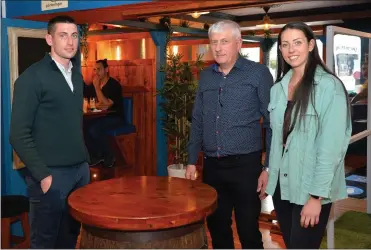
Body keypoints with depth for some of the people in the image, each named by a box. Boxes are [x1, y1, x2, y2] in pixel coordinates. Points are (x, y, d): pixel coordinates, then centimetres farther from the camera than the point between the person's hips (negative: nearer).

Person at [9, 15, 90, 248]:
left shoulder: (77, 74, 11)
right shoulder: (32, 77, -10)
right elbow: (19, 134, -13)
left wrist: (84, 161, 10)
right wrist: (42, 175, -15)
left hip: (80, 170, 6)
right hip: (51, 173, -6)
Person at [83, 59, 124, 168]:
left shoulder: (114, 85, -14)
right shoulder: (94, 85, 7)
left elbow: (106, 105, -23)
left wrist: (97, 87, -23)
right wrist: (97, 105, -16)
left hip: (115, 117, -7)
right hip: (101, 116, 7)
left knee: (94, 129, -31)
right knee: (83, 127, -20)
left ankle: (109, 156, -8)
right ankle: (96, 155, -3)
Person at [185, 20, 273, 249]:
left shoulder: (258, 73, -6)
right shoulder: (206, 76, 9)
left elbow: (272, 123, -6)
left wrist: (269, 167, -11)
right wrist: (192, 161, 10)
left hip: (245, 165, -4)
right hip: (212, 166, 5)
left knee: (248, 231, 6)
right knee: (217, 228, 15)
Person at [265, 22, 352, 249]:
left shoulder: (329, 86, -14)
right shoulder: (278, 88, 7)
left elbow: (331, 146, -16)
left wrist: (316, 196, -18)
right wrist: (270, 175, 7)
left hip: (311, 190, -6)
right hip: (281, 185, 6)